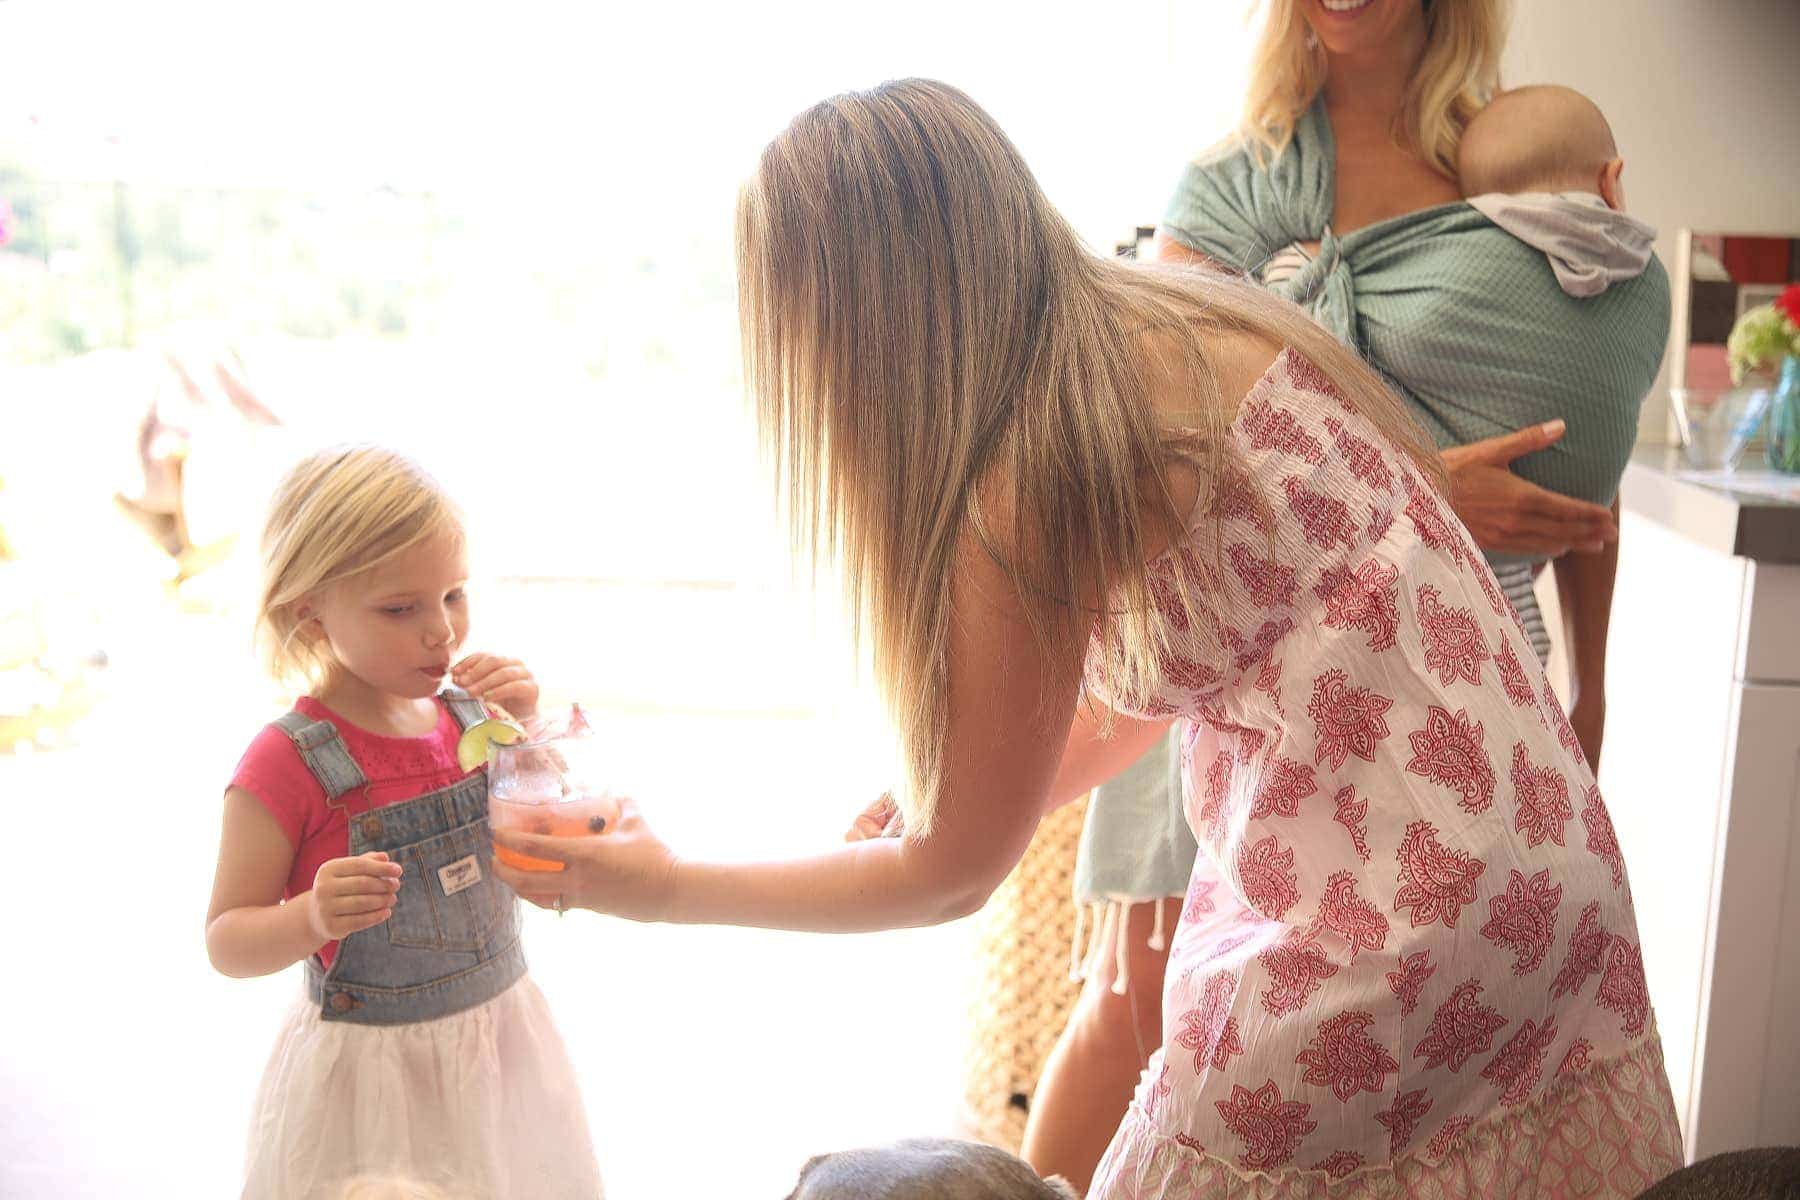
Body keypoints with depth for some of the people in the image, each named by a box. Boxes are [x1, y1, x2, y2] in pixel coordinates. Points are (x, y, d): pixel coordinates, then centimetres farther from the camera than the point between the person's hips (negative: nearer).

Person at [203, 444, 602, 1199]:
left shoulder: (467, 718, -3)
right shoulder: (287, 763, -19)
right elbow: (226, 942, -12)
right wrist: (313, 918, -32)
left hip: (504, 1042, 5)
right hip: (369, 1067, -5)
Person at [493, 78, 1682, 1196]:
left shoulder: (1027, 483, -20)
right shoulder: (1147, 322, 4)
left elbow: (952, 876, -6)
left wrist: (663, 889, 6)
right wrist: (932, 799, 21)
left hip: (1394, 913, -8)